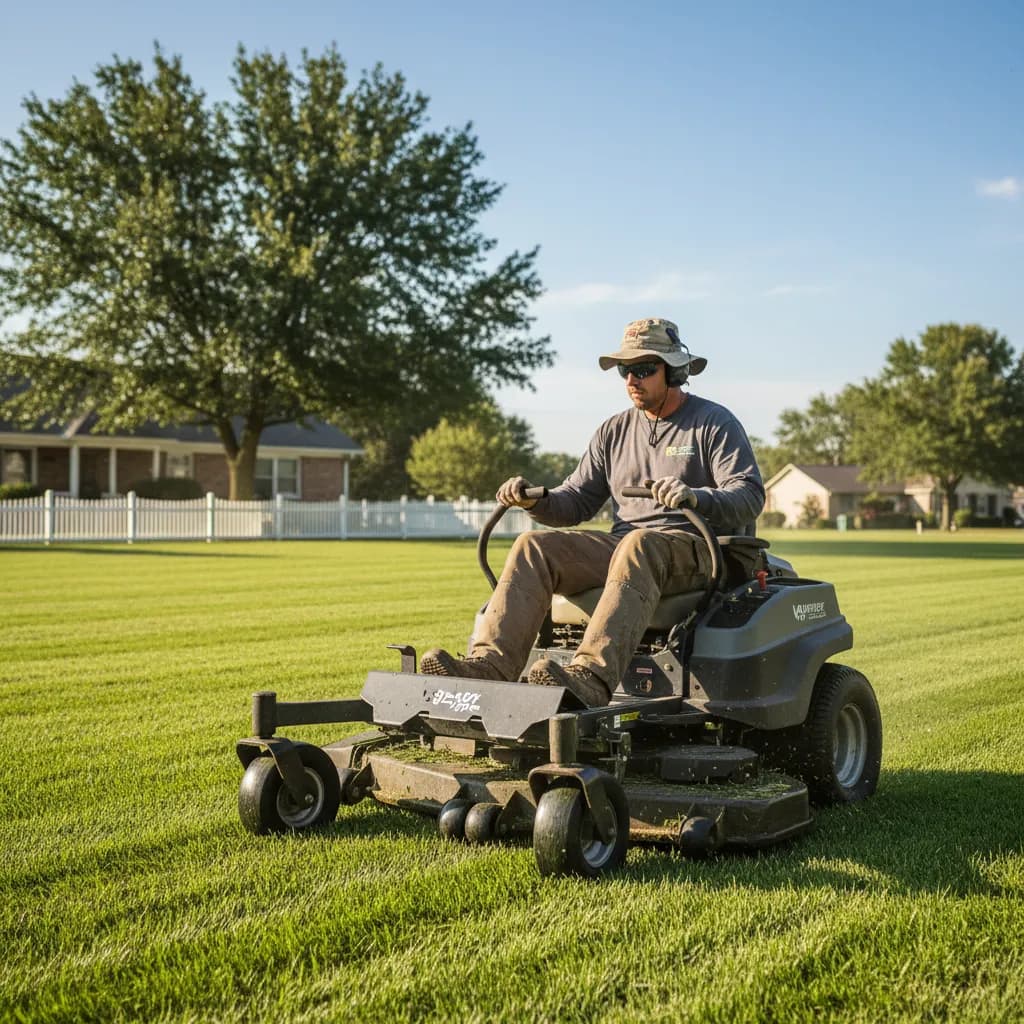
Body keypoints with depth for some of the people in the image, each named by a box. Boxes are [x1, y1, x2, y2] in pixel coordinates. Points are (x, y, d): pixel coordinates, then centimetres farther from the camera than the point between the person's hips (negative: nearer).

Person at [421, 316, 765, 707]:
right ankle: (489, 665, -37)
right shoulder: (614, 431, 20)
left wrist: (695, 497, -29)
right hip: (623, 545, 5)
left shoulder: (715, 423, 4)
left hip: (693, 547, -5)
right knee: (534, 545, -19)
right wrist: (534, 501, -3)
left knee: (638, 545, -40)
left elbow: (749, 496, -8)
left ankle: (591, 678, -57)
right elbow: (577, 500, 19)